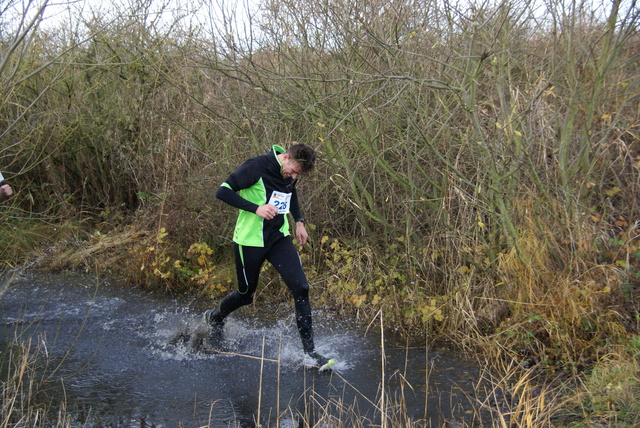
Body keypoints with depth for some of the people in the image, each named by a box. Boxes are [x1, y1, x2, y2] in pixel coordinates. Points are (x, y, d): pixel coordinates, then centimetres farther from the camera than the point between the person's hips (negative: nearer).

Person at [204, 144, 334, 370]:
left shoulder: (291, 175, 3)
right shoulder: (257, 167, -19)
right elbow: (222, 192, -21)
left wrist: (299, 221, 16)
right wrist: (256, 208, -28)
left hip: (279, 238, 5)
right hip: (250, 241, -5)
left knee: (301, 288, -10)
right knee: (246, 294, 10)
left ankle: (309, 350, -3)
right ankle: (215, 317, 44)